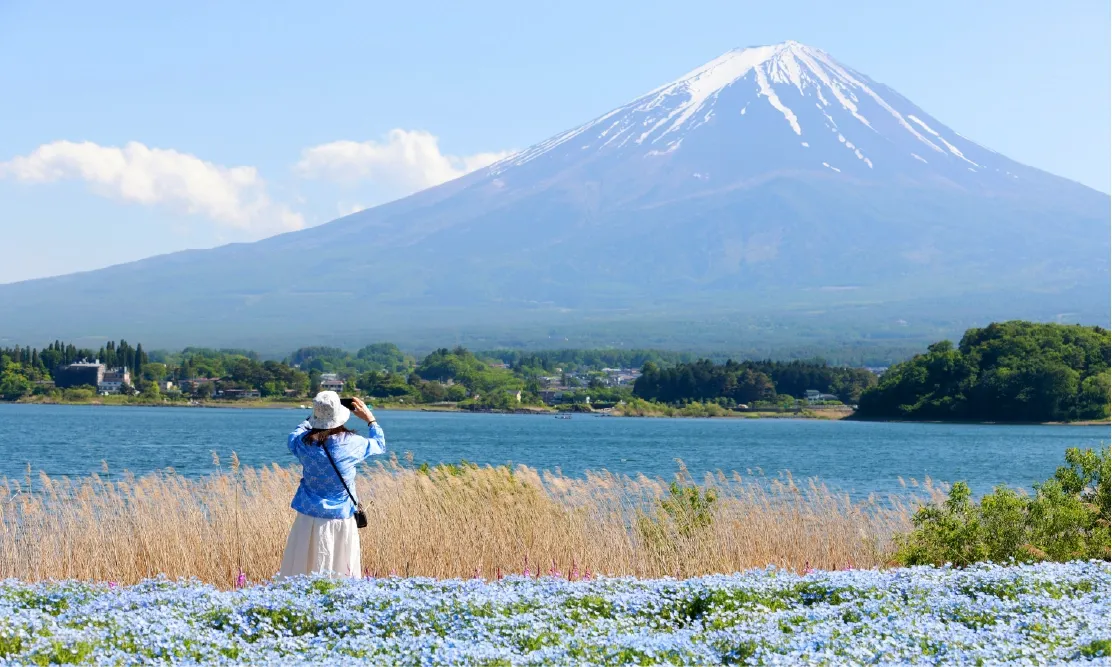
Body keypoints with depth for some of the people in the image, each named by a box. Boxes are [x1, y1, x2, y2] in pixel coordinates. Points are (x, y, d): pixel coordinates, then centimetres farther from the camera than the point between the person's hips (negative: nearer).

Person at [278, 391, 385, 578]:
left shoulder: (304, 442, -5)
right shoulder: (351, 443, -11)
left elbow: (294, 435, 21)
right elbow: (380, 444, 8)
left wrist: (314, 418, 28)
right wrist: (370, 418, 20)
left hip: (309, 517, 2)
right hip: (341, 518, -2)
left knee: (296, 573, 6)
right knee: (342, 575, 4)